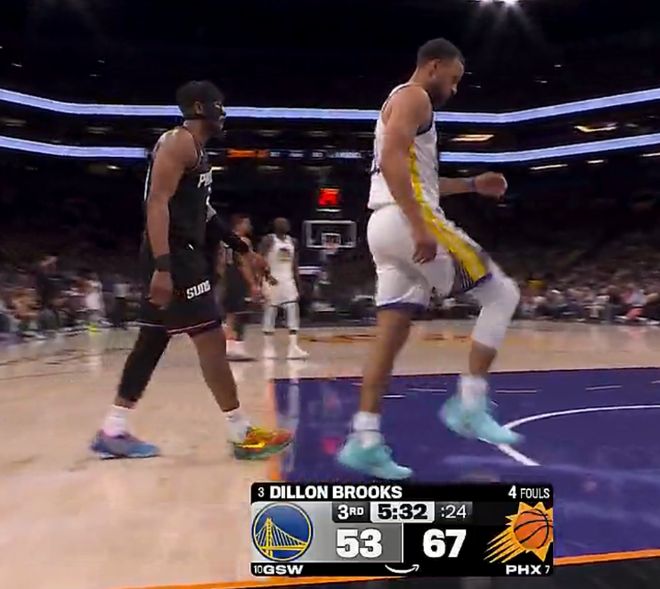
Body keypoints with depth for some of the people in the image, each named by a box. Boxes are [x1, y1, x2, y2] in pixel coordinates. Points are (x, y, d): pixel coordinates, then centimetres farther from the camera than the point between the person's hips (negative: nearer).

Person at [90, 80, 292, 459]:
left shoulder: (197, 150, 21)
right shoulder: (178, 142, -10)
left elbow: (198, 211, 25)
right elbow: (157, 203, -21)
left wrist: (239, 245, 22)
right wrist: (162, 266, -29)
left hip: (183, 255, 11)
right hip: (174, 256, -11)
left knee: (152, 342, 12)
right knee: (212, 340, -8)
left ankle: (113, 431, 20)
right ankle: (243, 435, 0)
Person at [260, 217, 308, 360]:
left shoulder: (292, 242, 11)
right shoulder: (268, 240, -7)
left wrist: (298, 284, 11)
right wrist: (267, 276, -26)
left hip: (288, 280, 5)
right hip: (272, 280, -5)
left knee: (293, 312, -6)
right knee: (270, 314, 2)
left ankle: (293, 348, -9)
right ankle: (268, 348, 13)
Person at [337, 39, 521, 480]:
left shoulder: (402, 102, 30)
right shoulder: (413, 97, -2)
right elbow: (391, 160, -19)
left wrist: (471, 185, 30)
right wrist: (419, 226, -25)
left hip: (384, 226, 10)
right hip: (405, 222, -10)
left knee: (392, 332, 5)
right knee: (502, 294, -1)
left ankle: (364, 439, 5)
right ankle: (469, 405, -2)